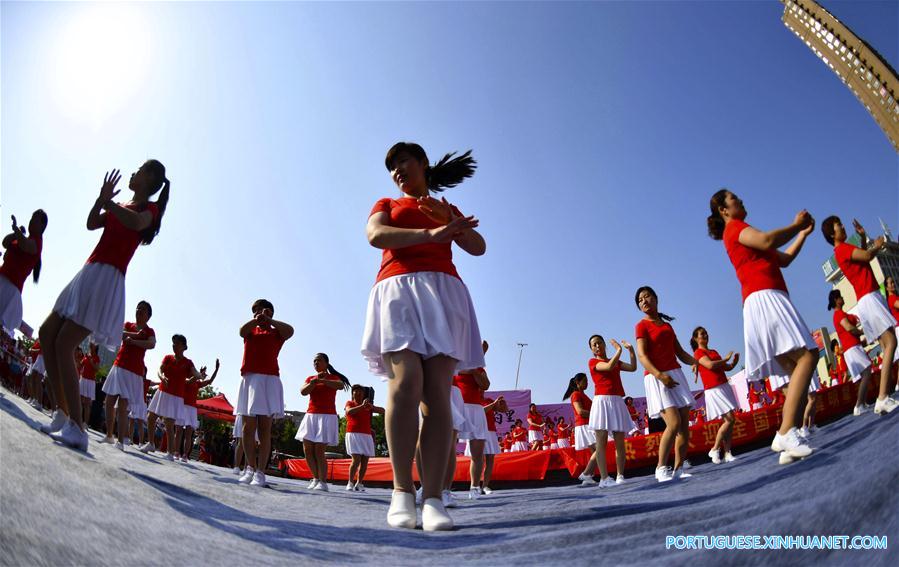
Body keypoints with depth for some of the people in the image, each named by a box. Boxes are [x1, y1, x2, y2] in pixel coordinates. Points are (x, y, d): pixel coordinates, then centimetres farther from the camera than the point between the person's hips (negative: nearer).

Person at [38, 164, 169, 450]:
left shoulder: (149, 208, -2)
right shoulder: (121, 206, 23)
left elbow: (136, 222, -25)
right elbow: (91, 224, 15)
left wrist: (106, 201, -13)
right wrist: (102, 199, 1)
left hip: (107, 279, -9)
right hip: (90, 274, 9)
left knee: (63, 345, -15)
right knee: (46, 334, 9)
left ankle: (76, 428, -15)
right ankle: (66, 412, 11)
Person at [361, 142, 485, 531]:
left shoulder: (448, 211, 29)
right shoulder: (386, 206, 26)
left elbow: (478, 247, 12)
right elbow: (375, 235, 2)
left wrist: (447, 218, -6)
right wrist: (431, 234, -9)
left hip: (441, 294, 1)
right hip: (397, 291, -1)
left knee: (437, 393, -13)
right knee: (405, 384, -23)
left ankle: (433, 499, -17)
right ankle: (402, 491, -15)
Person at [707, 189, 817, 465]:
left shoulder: (743, 235, 32)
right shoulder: (735, 228, 4)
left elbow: (784, 259, 33)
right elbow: (768, 240, -15)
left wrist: (803, 232, 27)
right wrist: (794, 225, 2)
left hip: (768, 303, 10)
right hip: (765, 298, -10)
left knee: (798, 368, 2)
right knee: (808, 355, -23)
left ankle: (788, 445, -5)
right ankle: (787, 432, -31)